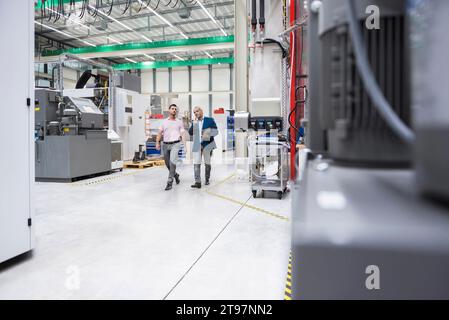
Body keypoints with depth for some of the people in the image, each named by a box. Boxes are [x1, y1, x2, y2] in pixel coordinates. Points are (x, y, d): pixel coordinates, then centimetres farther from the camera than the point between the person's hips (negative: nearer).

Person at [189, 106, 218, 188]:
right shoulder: (194, 122, 10)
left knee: (207, 163, 11)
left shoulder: (209, 120, 0)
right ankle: (197, 182, -8)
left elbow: (216, 131, -1)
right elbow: (190, 133, 2)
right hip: (197, 145, 2)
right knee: (196, 163, -7)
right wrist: (194, 124, -11)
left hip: (207, 144, -2)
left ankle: (207, 179, 28)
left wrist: (208, 135, -18)